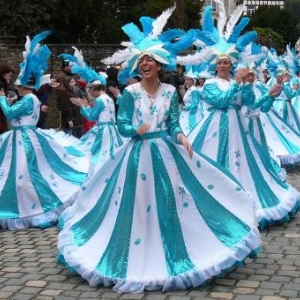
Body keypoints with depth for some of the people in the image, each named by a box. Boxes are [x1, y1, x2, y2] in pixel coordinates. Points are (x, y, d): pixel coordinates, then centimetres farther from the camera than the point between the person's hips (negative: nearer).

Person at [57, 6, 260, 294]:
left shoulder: (170, 91, 2)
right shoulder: (130, 92, -4)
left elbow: (173, 124, 4)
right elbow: (122, 125, -5)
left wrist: (181, 138, -15)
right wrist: (136, 130, -24)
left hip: (166, 151, 2)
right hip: (138, 153, -2)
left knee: (170, 200, 4)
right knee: (137, 202, 2)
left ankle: (173, 254, 20)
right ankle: (137, 258, 18)